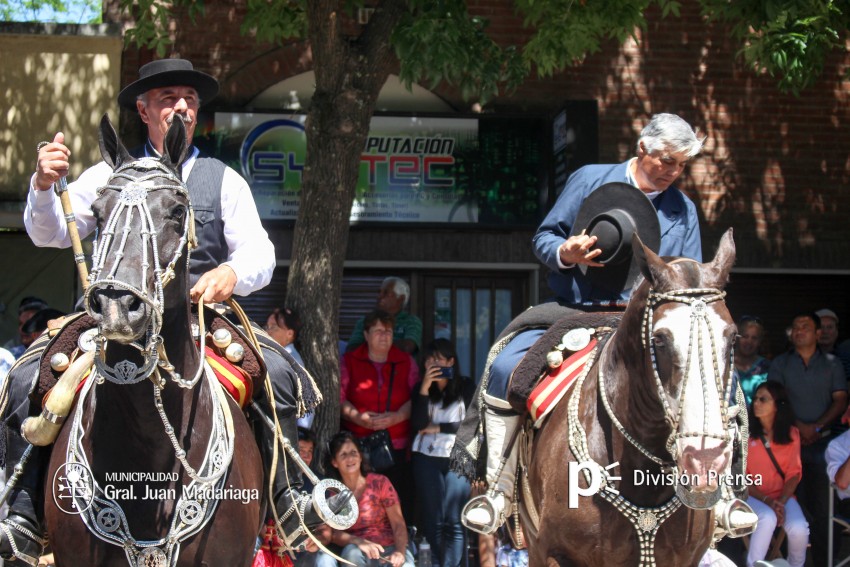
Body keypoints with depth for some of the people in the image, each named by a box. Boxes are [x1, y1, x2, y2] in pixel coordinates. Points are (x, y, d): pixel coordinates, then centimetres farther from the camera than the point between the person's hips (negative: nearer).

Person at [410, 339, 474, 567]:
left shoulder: (465, 387, 4)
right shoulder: (422, 387, 8)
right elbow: (418, 424, -4)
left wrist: (437, 428, -3)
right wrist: (425, 388, -11)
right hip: (426, 458, 2)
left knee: (454, 523, -5)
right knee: (431, 521, 2)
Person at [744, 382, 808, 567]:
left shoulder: (791, 434, 2)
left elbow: (794, 473, 2)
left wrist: (782, 501, -15)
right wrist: (766, 500, -16)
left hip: (783, 495, 2)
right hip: (752, 495, -2)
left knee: (799, 530, -26)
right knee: (767, 519, -36)